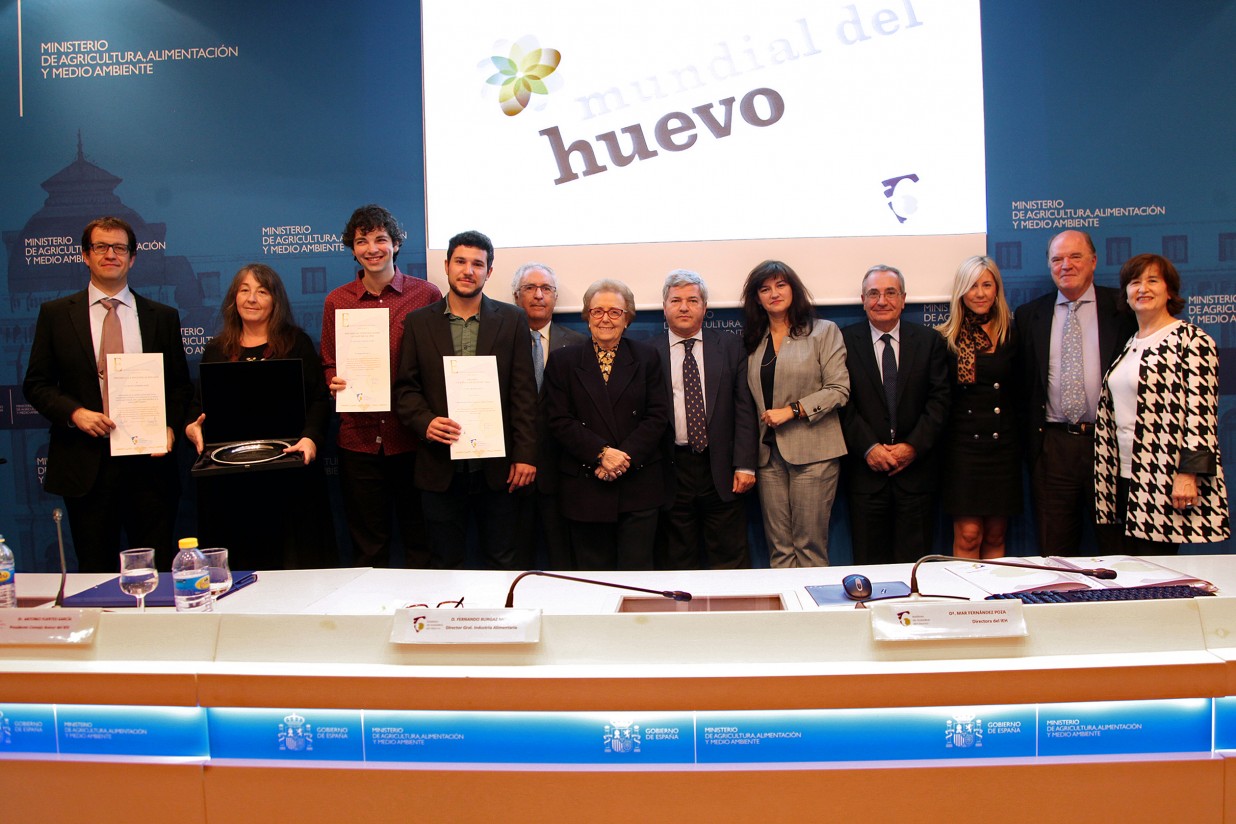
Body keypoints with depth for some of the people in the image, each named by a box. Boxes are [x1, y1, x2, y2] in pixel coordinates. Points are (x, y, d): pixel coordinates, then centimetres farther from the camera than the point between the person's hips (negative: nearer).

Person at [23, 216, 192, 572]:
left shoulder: (163, 317, 10)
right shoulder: (56, 314, 8)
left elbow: (180, 385, 11)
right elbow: (36, 384, 7)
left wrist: (170, 425, -7)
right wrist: (75, 413, -11)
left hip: (149, 461, 0)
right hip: (85, 463, 0)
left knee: (157, 572, 5)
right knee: (95, 574, 8)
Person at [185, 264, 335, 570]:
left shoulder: (296, 342, 5)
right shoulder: (216, 349, 14)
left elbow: (319, 399, -2)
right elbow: (199, 404, 17)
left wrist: (310, 438, -18)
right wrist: (191, 428, -5)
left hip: (287, 468, -2)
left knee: (294, 561, 0)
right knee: (237, 561, 4)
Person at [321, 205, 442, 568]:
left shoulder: (427, 295, 0)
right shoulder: (336, 301, 7)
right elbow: (329, 364, 15)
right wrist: (335, 382, -7)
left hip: (414, 438, -2)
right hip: (359, 438, 2)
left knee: (420, 539, 11)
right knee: (367, 546, 12)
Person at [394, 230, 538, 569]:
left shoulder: (512, 320, 4)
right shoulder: (418, 322, 6)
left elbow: (523, 392, 0)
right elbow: (405, 388, 5)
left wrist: (525, 454, -5)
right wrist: (425, 422, -15)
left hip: (496, 465, 0)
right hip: (440, 466, 1)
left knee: (503, 563, 10)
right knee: (446, 566, 11)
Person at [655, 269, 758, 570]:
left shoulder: (731, 347, 7)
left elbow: (745, 408, 2)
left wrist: (744, 465, -6)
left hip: (722, 469, 1)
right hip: (671, 474, 0)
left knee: (730, 560, 6)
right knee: (677, 564, 8)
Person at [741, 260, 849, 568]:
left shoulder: (824, 331, 2)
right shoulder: (753, 341, 15)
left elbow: (839, 389, -6)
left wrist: (792, 410, -13)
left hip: (812, 450, -4)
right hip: (769, 453, 4)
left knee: (810, 545, -1)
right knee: (778, 547, 6)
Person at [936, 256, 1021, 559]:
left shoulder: (1012, 335, 5)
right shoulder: (946, 338, 0)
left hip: (1003, 444, 2)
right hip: (962, 446, -2)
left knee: (996, 536, 9)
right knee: (968, 534, -4)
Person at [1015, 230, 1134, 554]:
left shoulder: (1124, 308, 3)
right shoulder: (1028, 315, 9)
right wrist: (1029, 438, 5)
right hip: (1052, 446, 2)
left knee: (1118, 549, 6)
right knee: (1054, 554, 7)